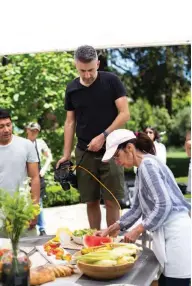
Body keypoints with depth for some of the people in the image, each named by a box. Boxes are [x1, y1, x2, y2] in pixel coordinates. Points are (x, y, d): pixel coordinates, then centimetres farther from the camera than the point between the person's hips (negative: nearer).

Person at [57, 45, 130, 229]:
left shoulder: (111, 81, -5)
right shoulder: (71, 89, 6)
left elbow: (124, 114, -7)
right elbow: (70, 122, 10)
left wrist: (103, 136, -15)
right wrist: (66, 154, 4)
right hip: (84, 152, 3)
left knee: (111, 201, -2)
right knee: (91, 201, 7)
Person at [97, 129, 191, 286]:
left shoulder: (147, 164, -12)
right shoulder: (144, 167, 18)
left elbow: (164, 206, -19)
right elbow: (137, 208, 20)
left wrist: (137, 230, -12)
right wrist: (112, 229, 16)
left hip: (175, 234, -10)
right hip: (169, 234, 10)